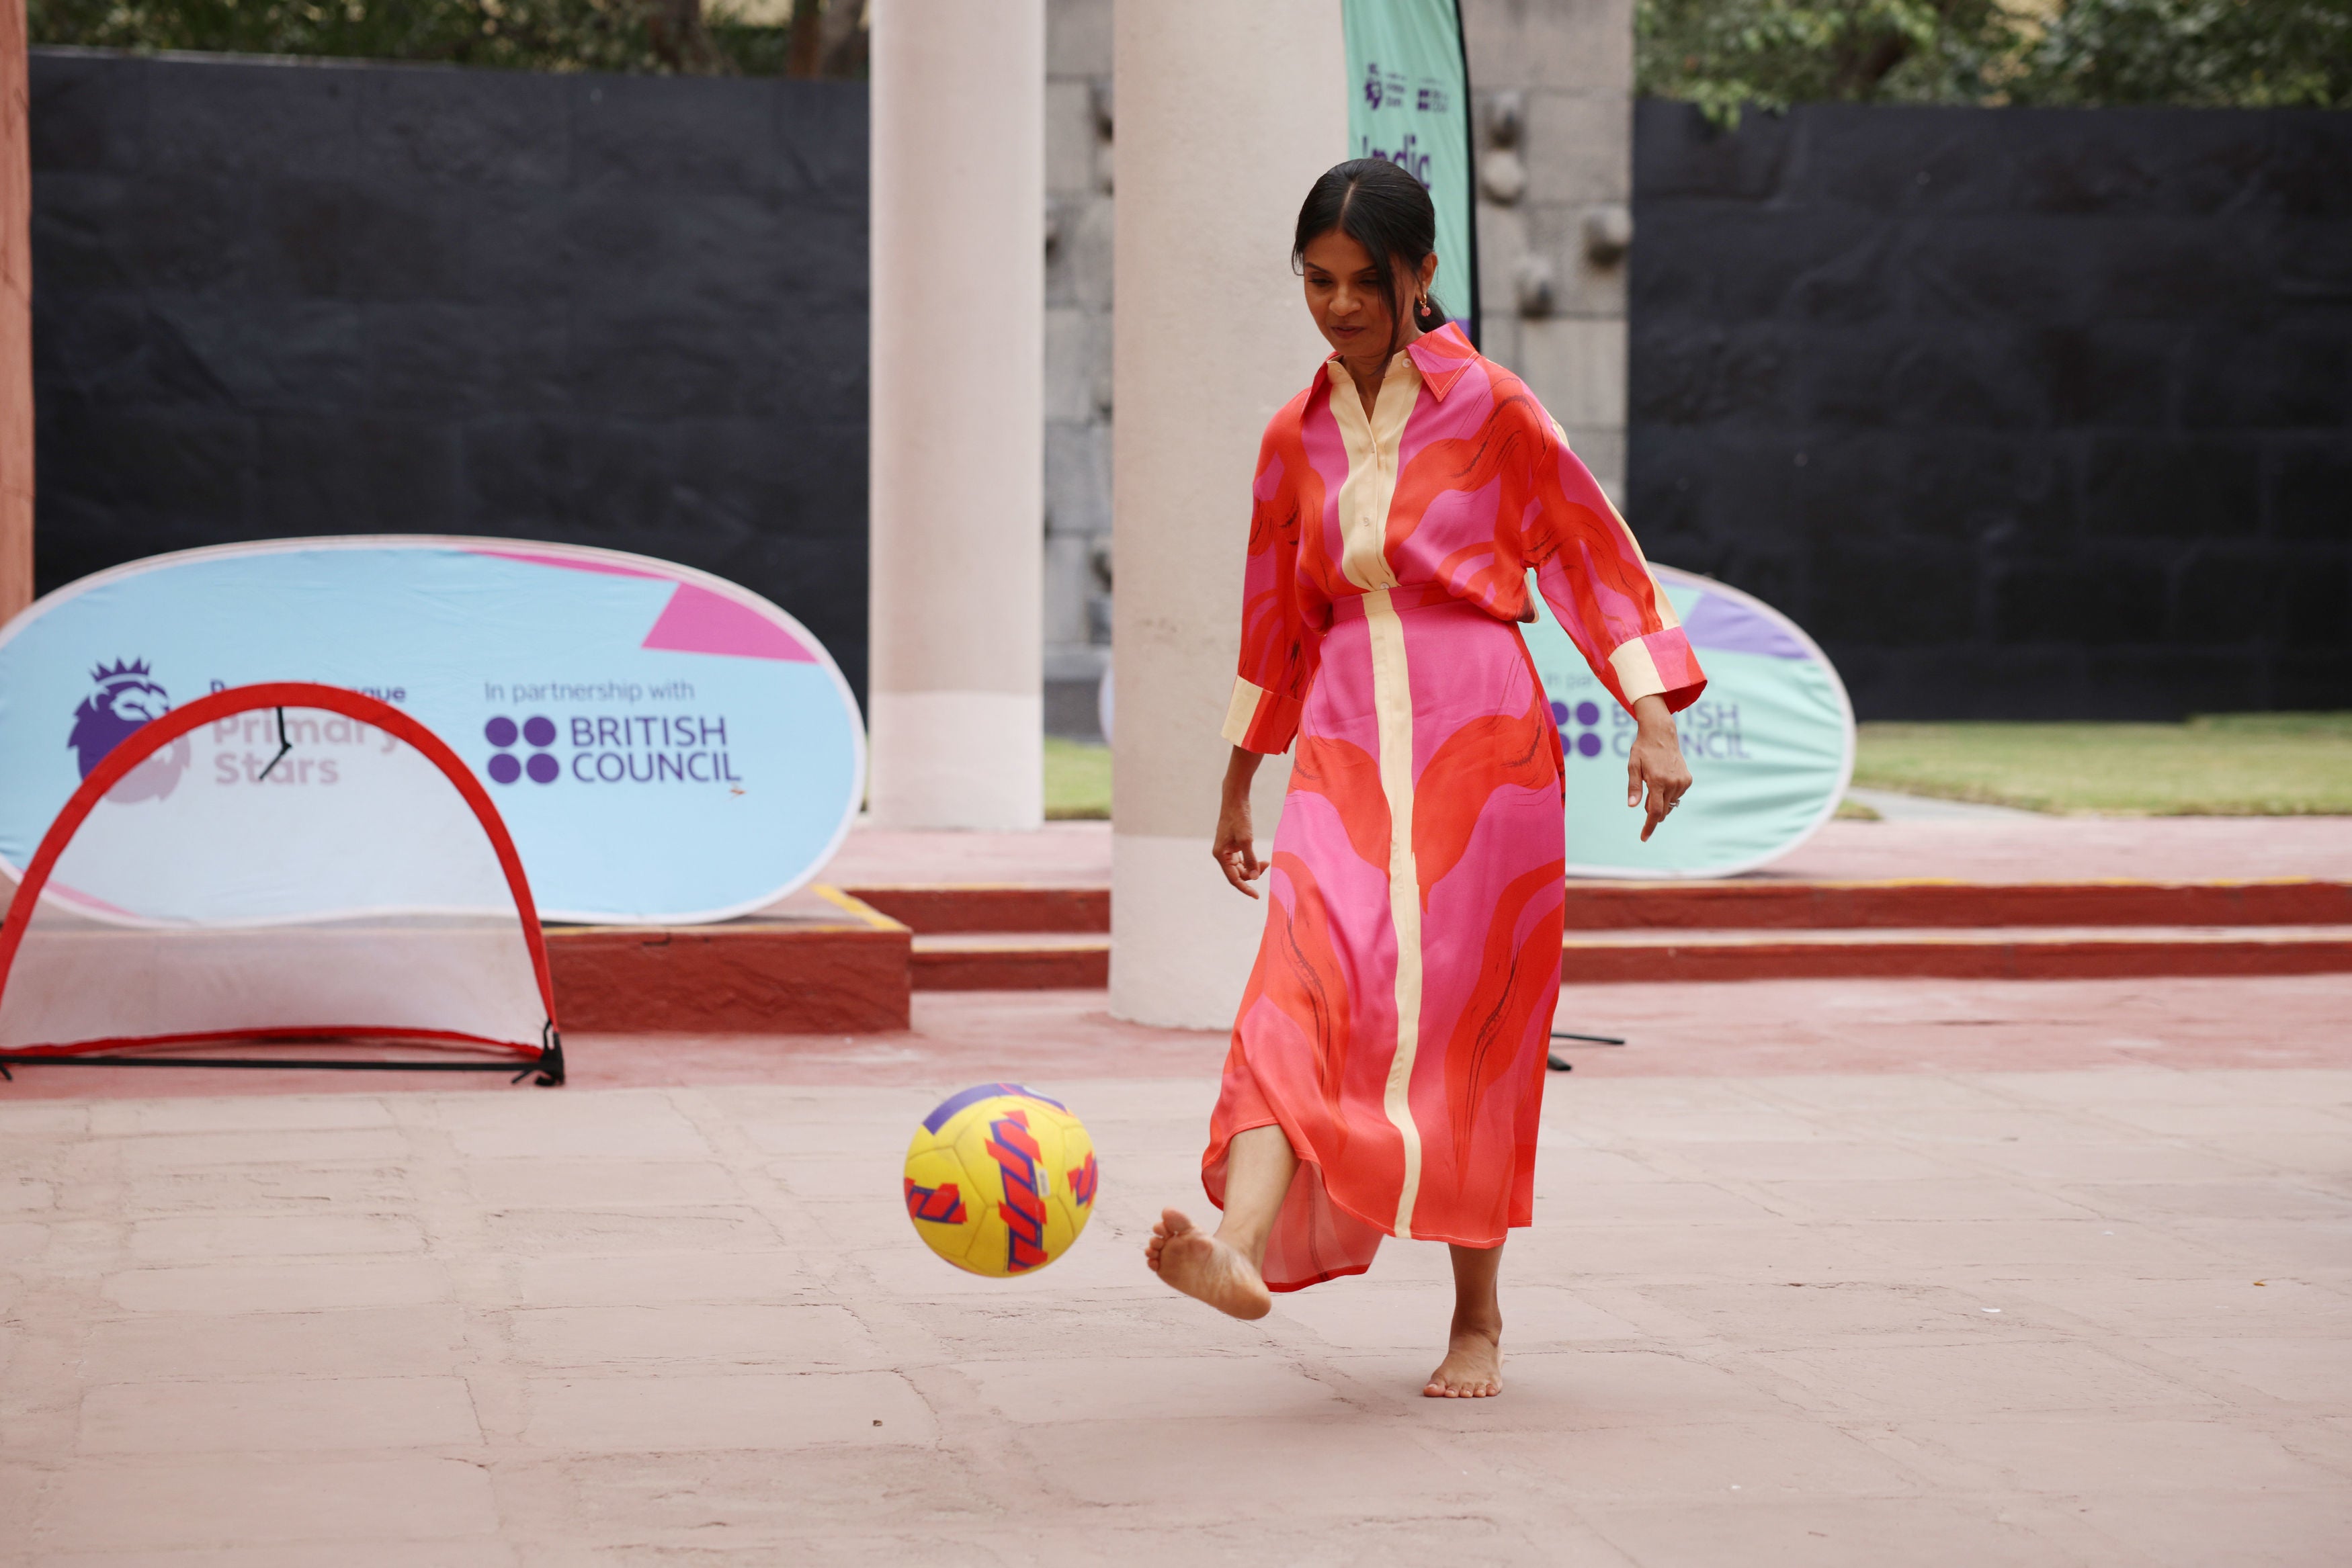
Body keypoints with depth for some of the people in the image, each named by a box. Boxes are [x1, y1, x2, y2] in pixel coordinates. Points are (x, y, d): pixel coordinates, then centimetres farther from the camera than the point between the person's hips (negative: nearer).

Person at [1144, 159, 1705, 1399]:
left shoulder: (1490, 407, 0)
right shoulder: (1294, 440, 12)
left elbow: (1596, 554, 2)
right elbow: (1275, 618, 21)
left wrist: (1654, 722, -5)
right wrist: (1237, 786, 24)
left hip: (1478, 740, -3)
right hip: (1344, 748, 3)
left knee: (1465, 1027, 0)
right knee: (1305, 990, -19)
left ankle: (1478, 1318, 13)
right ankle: (1242, 1251, -38)